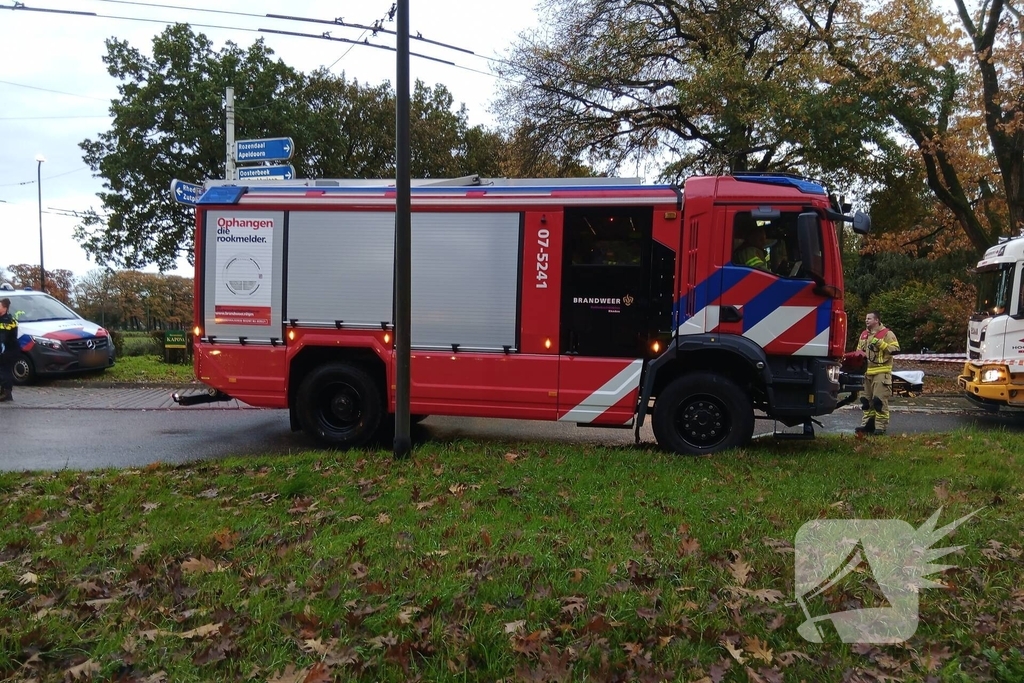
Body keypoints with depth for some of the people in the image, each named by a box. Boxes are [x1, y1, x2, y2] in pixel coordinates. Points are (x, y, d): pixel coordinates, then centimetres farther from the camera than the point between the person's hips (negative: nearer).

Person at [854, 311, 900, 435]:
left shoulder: (887, 333, -5)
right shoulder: (864, 335, 15)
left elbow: (895, 350, -12)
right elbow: (859, 351, 24)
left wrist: (880, 343, -19)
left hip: (881, 373, -7)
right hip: (866, 372, 7)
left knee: (880, 400, -8)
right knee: (866, 400, 11)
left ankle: (881, 426, -3)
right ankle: (867, 424, 18)